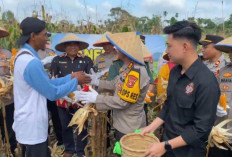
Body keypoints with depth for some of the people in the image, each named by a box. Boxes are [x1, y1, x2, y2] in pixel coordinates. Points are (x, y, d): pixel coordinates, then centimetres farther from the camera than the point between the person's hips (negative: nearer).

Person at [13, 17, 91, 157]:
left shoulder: (24, 55, 6)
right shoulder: (32, 62, -26)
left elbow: (47, 83, 7)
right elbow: (53, 93, -20)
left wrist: (70, 77, 3)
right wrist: (76, 81, -9)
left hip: (30, 121, 10)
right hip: (32, 125, -10)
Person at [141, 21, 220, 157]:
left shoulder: (206, 82, -26)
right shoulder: (175, 71, -2)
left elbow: (202, 128, -23)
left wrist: (165, 146, -21)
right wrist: (152, 126, 3)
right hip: (168, 140, 6)